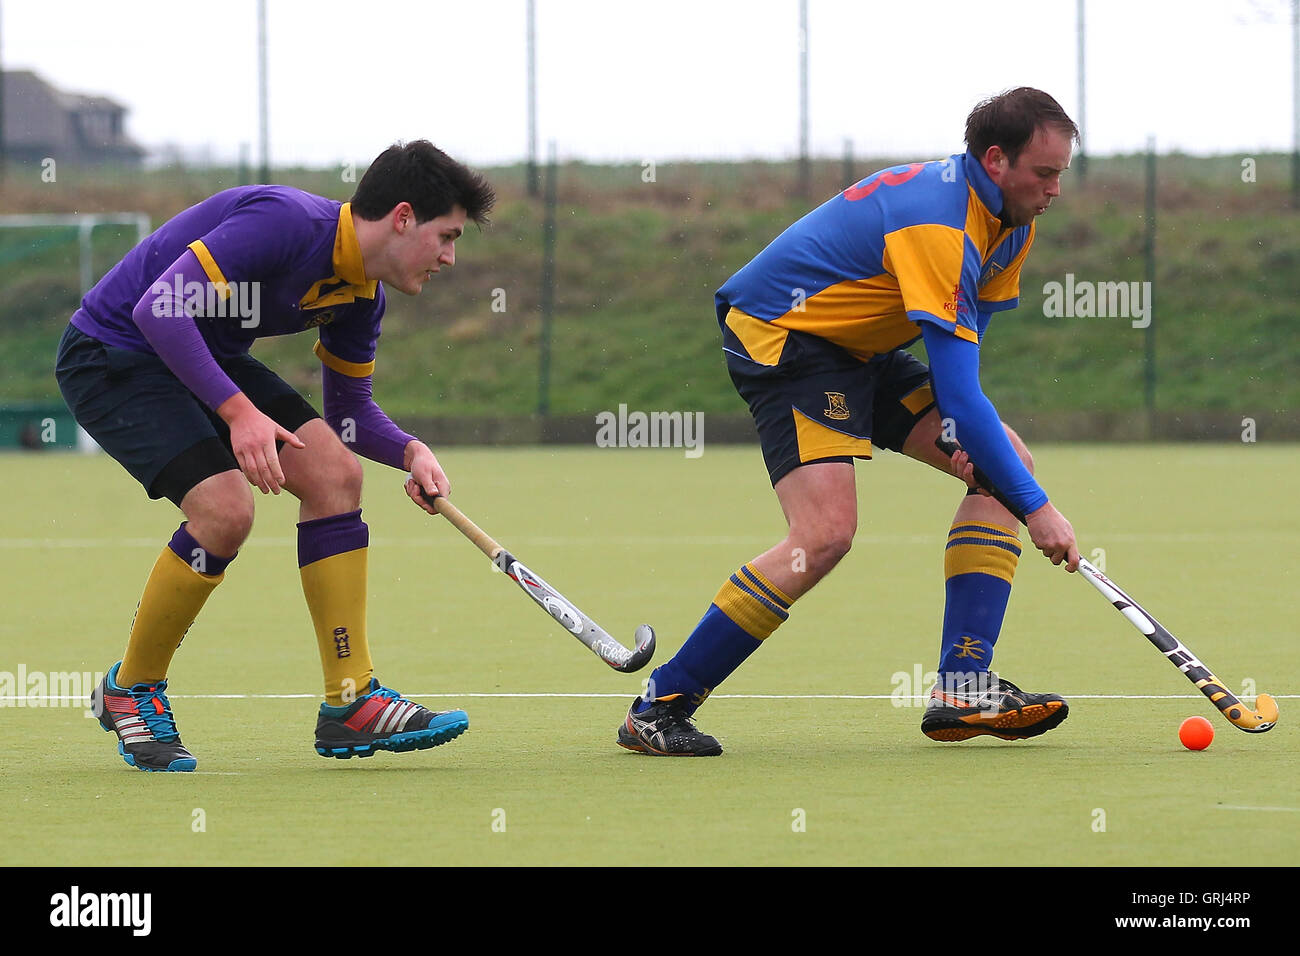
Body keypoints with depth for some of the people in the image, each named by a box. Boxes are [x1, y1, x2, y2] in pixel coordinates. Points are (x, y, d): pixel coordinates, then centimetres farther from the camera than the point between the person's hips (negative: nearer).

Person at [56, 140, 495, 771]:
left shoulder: (361, 294, 1)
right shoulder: (287, 223, -28)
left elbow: (348, 410, 14)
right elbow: (158, 306, -32)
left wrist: (411, 452, -8)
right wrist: (238, 410, -36)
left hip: (209, 362, 9)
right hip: (112, 351, -9)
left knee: (334, 472, -6)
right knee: (225, 506, -24)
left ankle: (350, 705, -3)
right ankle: (129, 691, -2)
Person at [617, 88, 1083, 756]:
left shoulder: (1009, 222, 2)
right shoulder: (938, 225, -29)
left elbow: (963, 344, 12)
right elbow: (959, 392, -32)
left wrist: (966, 434, -8)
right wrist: (1035, 508, -28)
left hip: (859, 349, 10)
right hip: (783, 341, -10)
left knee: (1006, 463, 0)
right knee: (826, 532, -25)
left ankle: (961, 687, -6)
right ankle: (659, 706, -16)